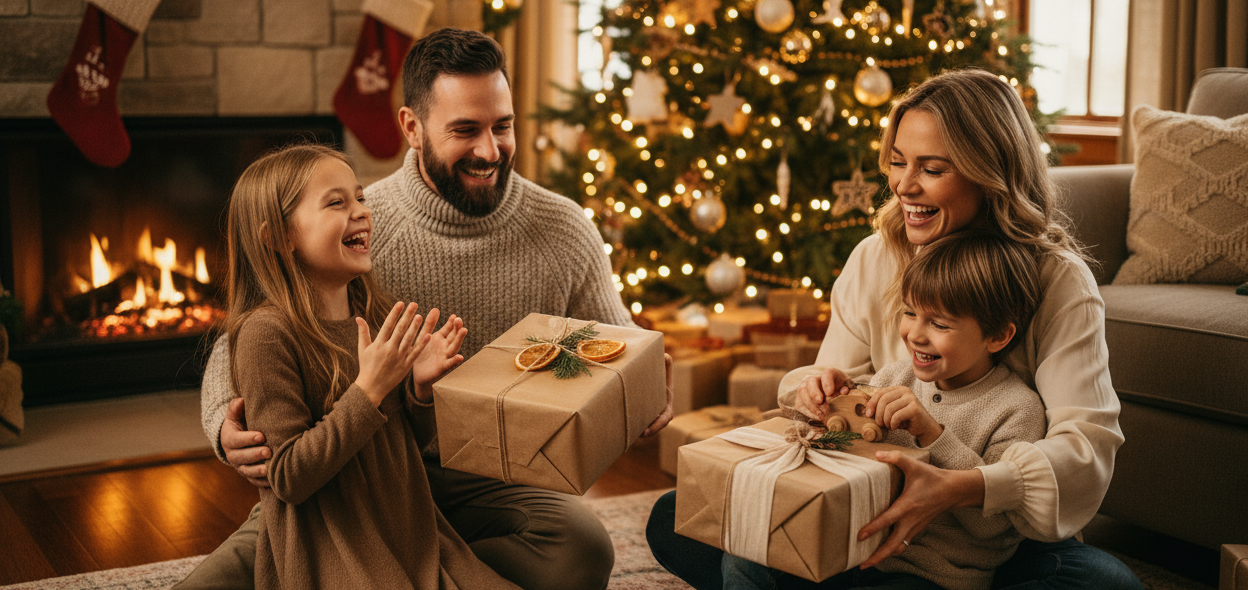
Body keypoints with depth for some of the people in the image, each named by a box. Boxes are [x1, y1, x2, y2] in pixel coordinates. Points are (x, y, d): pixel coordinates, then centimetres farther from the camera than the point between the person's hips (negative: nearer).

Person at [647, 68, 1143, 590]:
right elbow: (837, 381, 8)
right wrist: (818, 388, -19)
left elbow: (1088, 443, -21)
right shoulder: (874, 260, 2)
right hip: (874, 519, 2)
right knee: (676, 522, -11)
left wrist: (963, 488, -37)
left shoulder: (1059, 281, -10)